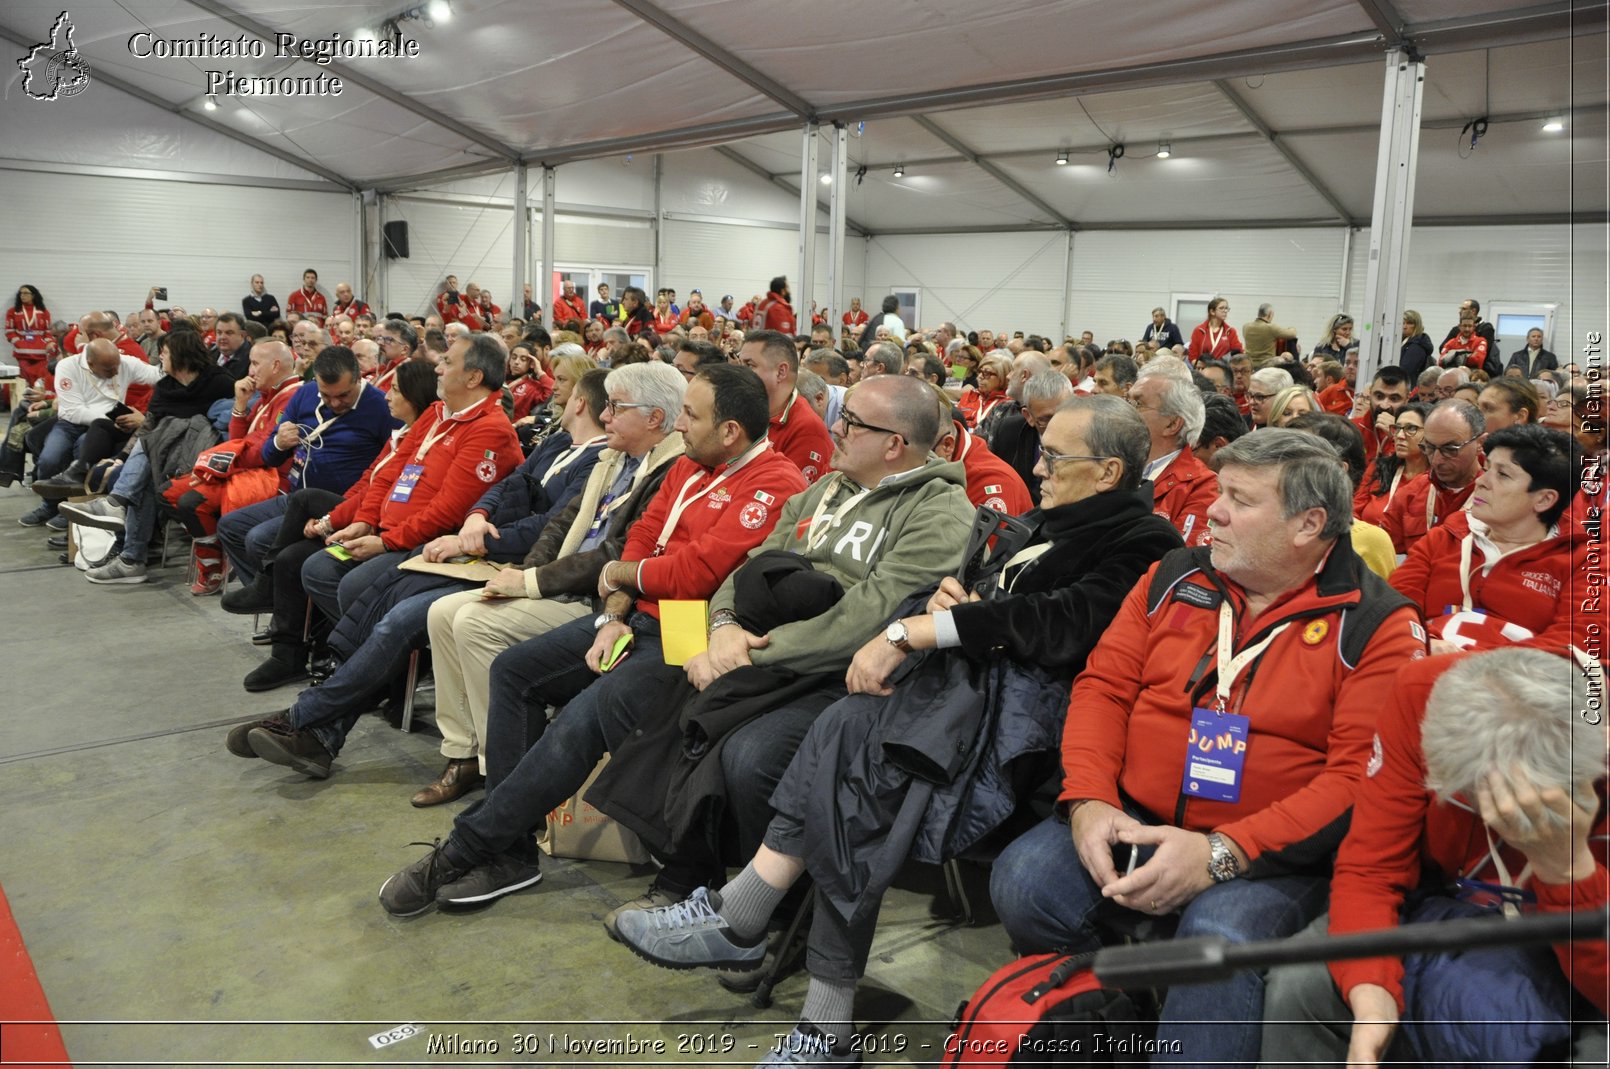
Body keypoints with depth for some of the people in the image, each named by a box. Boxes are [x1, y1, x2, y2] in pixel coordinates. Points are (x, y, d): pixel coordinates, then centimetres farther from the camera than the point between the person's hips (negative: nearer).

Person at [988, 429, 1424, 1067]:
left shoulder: (1376, 625, -5)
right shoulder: (1176, 577, 10)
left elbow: (1358, 777, -13)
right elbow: (1103, 685, 9)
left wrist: (1220, 853, -21)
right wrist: (1089, 800, -9)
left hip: (1270, 855, -4)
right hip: (1133, 821, 4)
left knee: (1221, 935, -36)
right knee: (1023, 882, -21)